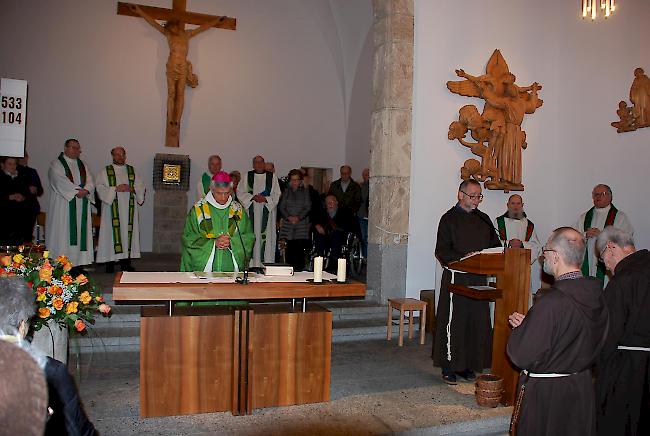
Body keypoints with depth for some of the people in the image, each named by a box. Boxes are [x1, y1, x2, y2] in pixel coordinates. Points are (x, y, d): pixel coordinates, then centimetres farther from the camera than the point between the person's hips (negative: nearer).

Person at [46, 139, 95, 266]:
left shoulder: (82, 165, 18)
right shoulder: (57, 164, 1)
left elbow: (90, 181, 7)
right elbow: (60, 181, -14)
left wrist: (85, 190, -14)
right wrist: (77, 191, -18)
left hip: (82, 206, 5)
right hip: (63, 205, -5)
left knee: (81, 231, 2)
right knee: (63, 232, -5)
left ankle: (79, 261, 4)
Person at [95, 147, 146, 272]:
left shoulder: (132, 171, 14)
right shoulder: (106, 171, 6)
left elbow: (141, 187, 9)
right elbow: (100, 188, -5)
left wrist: (132, 188, -10)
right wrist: (116, 189, -16)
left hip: (128, 210, 3)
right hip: (112, 209, -2)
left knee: (127, 232, 2)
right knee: (113, 232, -5)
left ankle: (125, 261, 8)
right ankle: (110, 262, 1)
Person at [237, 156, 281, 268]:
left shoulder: (272, 176, 7)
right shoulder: (247, 176, 9)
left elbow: (276, 194, 4)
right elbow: (240, 193, 5)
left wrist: (265, 199, -12)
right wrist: (253, 197, -10)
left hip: (267, 211, 0)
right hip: (252, 211, 0)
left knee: (267, 236, -4)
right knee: (252, 236, -3)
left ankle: (267, 262, 0)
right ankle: (252, 264, 1)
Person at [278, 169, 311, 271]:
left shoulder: (305, 191, 11)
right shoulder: (286, 191, 15)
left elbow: (308, 207, 4)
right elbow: (281, 207, 9)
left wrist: (298, 217, -10)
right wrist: (288, 217, -8)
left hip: (302, 224, -1)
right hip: (288, 224, 1)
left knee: (300, 248, -10)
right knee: (289, 249, -8)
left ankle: (300, 269, -7)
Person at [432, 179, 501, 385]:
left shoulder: (484, 219, 15)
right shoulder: (449, 219, -2)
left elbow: (495, 245, 18)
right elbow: (442, 251, -9)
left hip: (479, 278, 5)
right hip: (456, 278, -5)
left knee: (477, 321, 7)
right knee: (454, 322, -2)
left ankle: (468, 364, 19)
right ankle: (449, 367, 8)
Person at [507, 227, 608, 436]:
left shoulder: (551, 303, -29)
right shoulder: (596, 295, -6)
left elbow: (523, 356, -24)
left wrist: (520, 327, -5)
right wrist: (529, 324, 5)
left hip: (546, 395, -7)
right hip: (583, 389, 7)